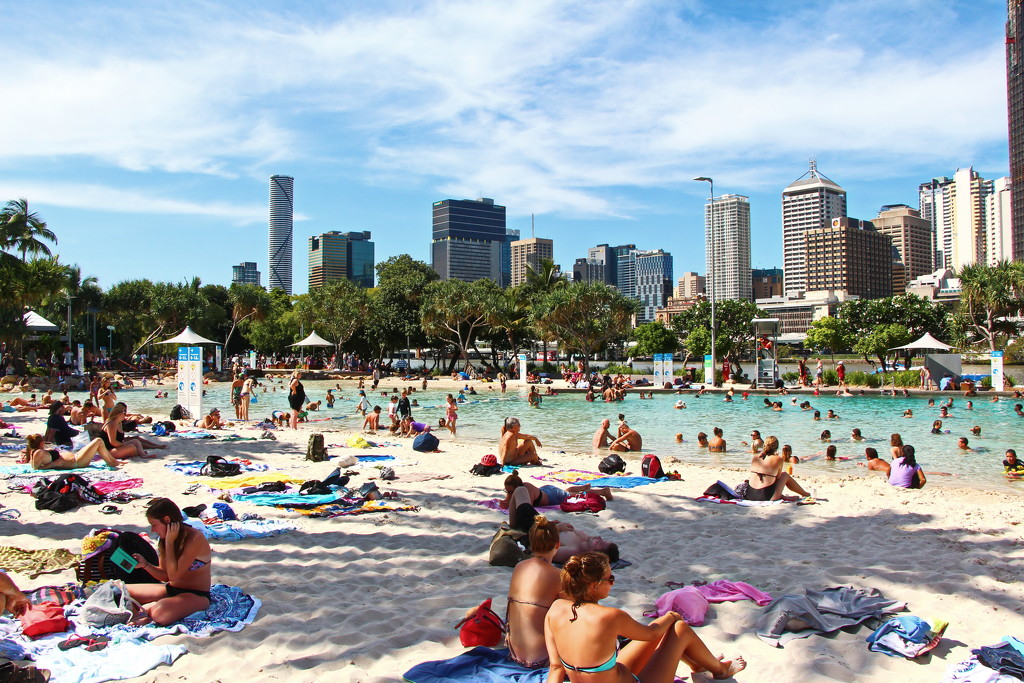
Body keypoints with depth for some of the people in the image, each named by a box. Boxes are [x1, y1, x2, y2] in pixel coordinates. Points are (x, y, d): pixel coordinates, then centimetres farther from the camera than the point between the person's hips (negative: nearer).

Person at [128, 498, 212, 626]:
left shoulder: (194, 538, -21)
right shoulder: (167, 537, 3)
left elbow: (174, 575, -23)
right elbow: (164, 576, 7)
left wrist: (169, 542, -20)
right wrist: (145, 564, -10)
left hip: (196, 595, -8)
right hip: (171, 589, 9)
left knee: (159, 613, -36)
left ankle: (147, 608, -6)